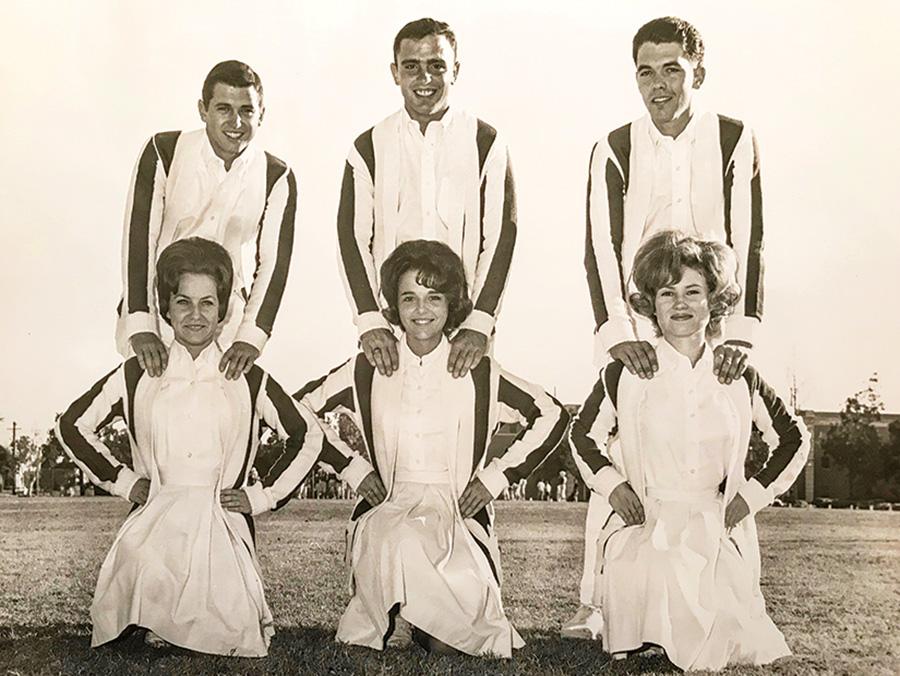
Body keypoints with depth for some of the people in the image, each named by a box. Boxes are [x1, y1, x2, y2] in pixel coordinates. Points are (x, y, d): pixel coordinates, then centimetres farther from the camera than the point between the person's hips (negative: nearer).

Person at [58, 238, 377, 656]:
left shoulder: (247, 380, 8)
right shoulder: (137, 375, 9)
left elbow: (307, 434, 16)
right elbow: (72, 426, 19)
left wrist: (263, 494, 10)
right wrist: (122, 480, 11)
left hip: (223, 526, -1)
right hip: (156, 523, 1)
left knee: (228, 632, -23)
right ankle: (153, 631, 0)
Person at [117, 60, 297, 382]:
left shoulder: (277, 178, -2)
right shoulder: (163, 152, -8)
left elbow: (274, 262, -6)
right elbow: (138, 238, -11)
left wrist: (251, 337, -18)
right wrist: (140, 327, -20)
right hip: (155, 311, -1)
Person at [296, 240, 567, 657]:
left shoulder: (478, 374, 2)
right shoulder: (369, 370, 5)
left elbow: (552, 417, 9)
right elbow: (300, 408, 14)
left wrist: (495, 477, 4)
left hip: (457, 513, -1)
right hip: (387, 510, 1)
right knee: (395, 542, -35)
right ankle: (397, 629, -4)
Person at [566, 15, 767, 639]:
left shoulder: (735, 142, 2)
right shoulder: (615, 150, 3)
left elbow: (749, 244, -2)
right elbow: (601, 248, -4)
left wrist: (741, 333, -12)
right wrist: (619, 332, -16)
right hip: (634, 325, 0)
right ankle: (597, 604, 5)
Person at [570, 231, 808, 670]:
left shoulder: (739, 378, 5)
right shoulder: (626, 373, 0)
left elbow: (793, 437, 18)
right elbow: (583, 433, 14)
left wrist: (754, 493, 7)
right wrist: (611, 484, -1)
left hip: (717, 531, 2)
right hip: (645, 527, -2)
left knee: (731, 645, -17)